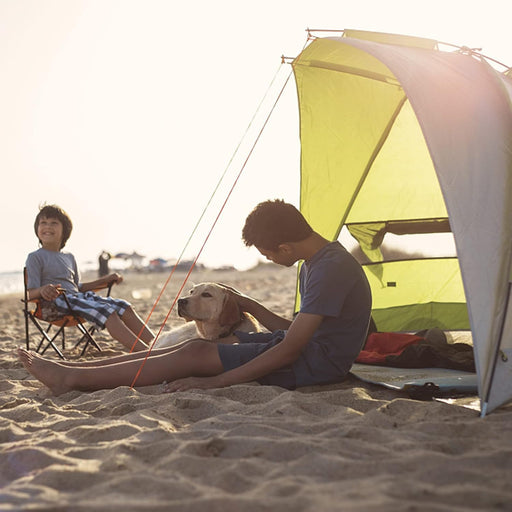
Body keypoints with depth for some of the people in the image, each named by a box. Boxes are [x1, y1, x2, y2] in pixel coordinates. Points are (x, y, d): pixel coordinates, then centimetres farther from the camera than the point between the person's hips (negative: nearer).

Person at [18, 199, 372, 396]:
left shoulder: (332, 268, -23)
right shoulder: (315, 262, 10)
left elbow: (290, 349, -26)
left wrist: (214, 382, -24)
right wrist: (248, 305, 13)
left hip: (317, 362, -9)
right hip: (306, 346, 9)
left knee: (196, 355, -12)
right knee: (199, 345, 1)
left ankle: (74, 378, -5)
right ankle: (74, 371, 2)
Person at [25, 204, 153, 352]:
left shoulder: (69, 258, 23)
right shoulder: (35, 257, 2)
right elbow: (31, 293, -6)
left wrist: (105, 280, 21)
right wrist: (43, 290, -30)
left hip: (77, 296, 7)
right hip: (58, 301, -7)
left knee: (125, 307, -14)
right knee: (108, 312, -30)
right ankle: (145, 352, -42)